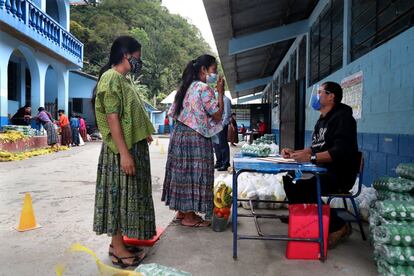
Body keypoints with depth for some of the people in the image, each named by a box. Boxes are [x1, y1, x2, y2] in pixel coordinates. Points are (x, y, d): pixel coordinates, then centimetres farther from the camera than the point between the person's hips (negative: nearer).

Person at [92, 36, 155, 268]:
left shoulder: (125, 79, 16)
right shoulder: (111, 78, -13)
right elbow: (112, 118, -21)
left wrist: (144, 134, 24)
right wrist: (124, 153, -24)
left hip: (135, 146, 10)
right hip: (121, 150, -10)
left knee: (128, 195, 14)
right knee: (119, 195, -1)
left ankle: (119, 242, 26)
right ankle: (118, 249, 11)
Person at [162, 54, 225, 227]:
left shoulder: (186, 87, 14)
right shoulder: (204, 88, -12)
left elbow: (174, 113, 16)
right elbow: (217, 116, -11)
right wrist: (220, 93, -5)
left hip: (180, 134, 9)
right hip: (195, 137, -9)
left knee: (183, 172, 13)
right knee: (194, 174, -1)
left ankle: (181, 211, 23)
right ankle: (189, 217, 7)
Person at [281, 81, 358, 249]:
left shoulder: (342, 117, -11)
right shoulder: (322, 121, 18)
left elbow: (341, 151, -26)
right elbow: (315, 148, 19)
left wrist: (311, 158, -36)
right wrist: (294, 153, 4)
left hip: (340, 175, -9)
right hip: (323, 172, 9)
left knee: (303, 189, -26)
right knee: (289, 179, -2)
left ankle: (338, 227, -8)